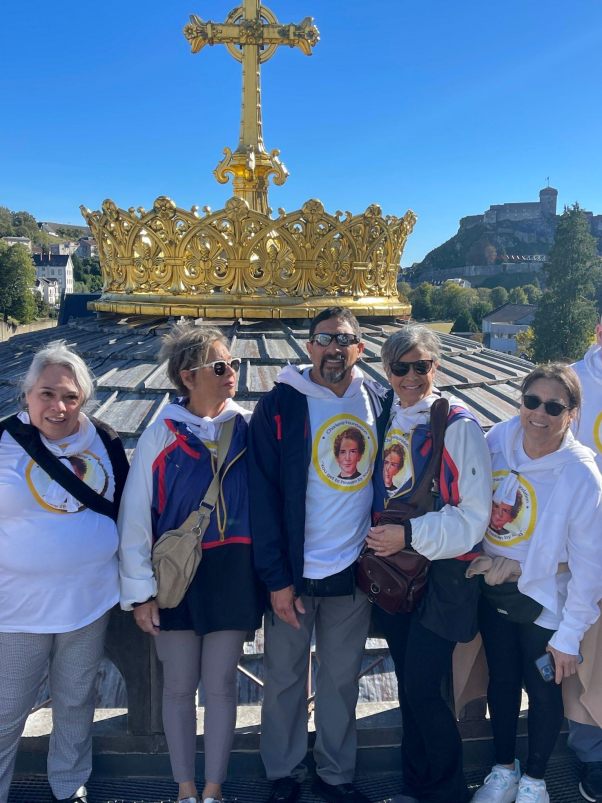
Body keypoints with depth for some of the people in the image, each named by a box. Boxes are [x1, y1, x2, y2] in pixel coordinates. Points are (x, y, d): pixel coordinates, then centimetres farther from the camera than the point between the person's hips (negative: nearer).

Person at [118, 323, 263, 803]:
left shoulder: (247, 428, -4)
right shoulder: (162, 433, -9)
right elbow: (135, 515, -7)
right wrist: (140, 591, -6)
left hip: (232, 574, 1)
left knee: (220, 684, 11)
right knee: (180, 686, 13)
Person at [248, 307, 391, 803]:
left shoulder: (379, 402, 2)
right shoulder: (280, 405, -10)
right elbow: (263, 496, -11)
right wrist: (276, 576, -13)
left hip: (356, 570, 3)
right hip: (295, 572, -3)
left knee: (342, 678, 18)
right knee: (285, 678, 14)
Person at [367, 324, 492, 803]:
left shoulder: (459, 426, -13)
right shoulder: (385, 419, 2)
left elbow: (474, 517, -14)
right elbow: (378, 492, 15)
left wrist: (409, 535, -18)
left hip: (441, 577, -5)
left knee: (423, 691, -1)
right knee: (409, 686, 16)